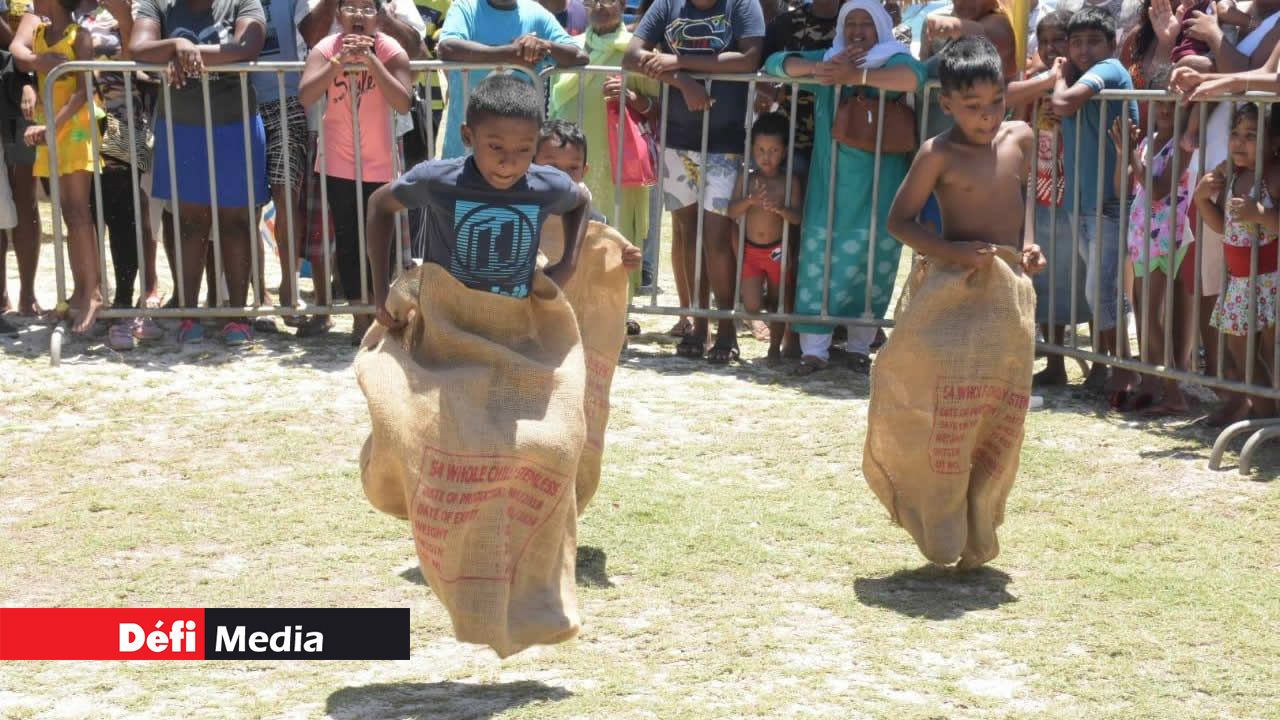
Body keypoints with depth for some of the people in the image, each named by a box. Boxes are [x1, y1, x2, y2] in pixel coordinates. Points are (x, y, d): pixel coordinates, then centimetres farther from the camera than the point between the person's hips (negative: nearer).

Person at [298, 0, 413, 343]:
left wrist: (370, 59, -33)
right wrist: (341, 59, -34)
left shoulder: (391, 51, -14)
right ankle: (360, 317, 10)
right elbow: (304, 96, -26)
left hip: (379, 164, 0)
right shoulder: (326, 48, -12)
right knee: (347, 240, 3)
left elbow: (403, 103, -27)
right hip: (338, 163, 1)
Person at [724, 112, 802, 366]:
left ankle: (775, 348, 25)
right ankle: (766, 300, 28)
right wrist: (750, 200, -26)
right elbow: (732, 212, -8)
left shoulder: (790, 181, -6)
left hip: (777, 250, -1)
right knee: (751, 306, -5)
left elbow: (797, 217, -13)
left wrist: (779, 208, -32)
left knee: (777, 303, 10)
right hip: (750, 250, 1)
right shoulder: (746, 177, -1)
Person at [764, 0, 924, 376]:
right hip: (830, 182, 2)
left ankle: (860, 346, 14)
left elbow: (914, 77, -23)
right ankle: (814, 347, 0)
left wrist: (857, 76, -27)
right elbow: (775, 62, 3)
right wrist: (819, 69, -13)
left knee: (873, 262, 1)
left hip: (878, 187, -2)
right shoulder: (827, 60, 11)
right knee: (820, 259, -4)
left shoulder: (893, 59, 0)